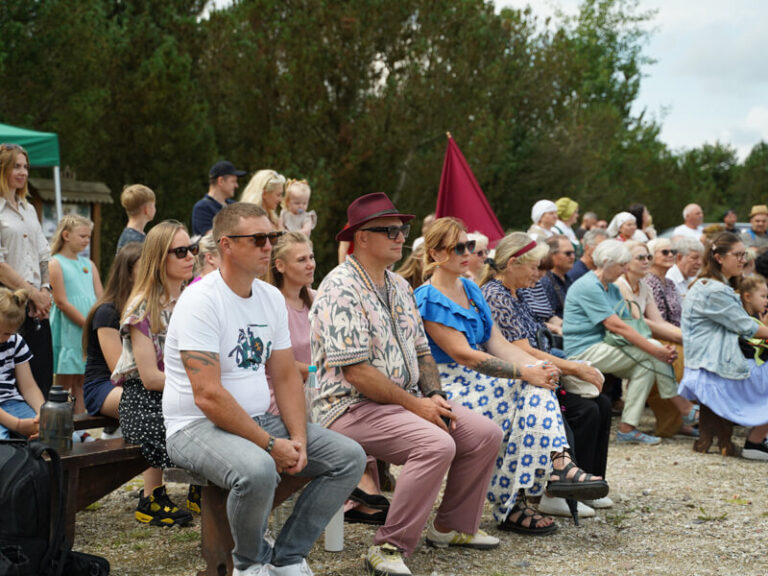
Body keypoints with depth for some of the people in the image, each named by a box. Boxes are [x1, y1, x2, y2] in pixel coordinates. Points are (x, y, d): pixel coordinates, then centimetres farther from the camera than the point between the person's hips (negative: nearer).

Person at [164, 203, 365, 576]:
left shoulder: (272, 298, 9)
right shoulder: (201, 301, -17)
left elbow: (286, 376, 12)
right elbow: (208, 396, -24)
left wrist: (298, 439, -5)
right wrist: (271, 445, -21)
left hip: (259, 419, 8)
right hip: (197, 426, -8)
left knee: (350, 457, -4)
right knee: (257, 469, -38)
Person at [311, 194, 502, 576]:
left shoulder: (399, 287, 14)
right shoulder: (341, 289, -16)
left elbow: (420, 350, 19)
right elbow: (355, 373, -22)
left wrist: (435, 397, 0)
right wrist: (415, 405, -18)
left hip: (407, 401, 9)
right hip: (353, 407, -9)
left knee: (485, 434, 0)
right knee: (437, 445, -31)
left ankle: (452, 526, 16)